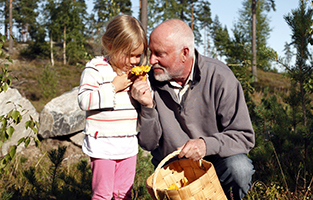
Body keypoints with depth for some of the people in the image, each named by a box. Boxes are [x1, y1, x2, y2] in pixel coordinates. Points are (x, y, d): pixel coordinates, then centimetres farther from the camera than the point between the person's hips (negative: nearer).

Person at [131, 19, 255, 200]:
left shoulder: (219, 77, -16)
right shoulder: (152, 81, -7)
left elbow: (244, 137, -13)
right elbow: (149, 144, -4)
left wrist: (207, 144, -30)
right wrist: (148, 107, -20)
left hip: (213, 160, -2)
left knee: (239, 168, -30)